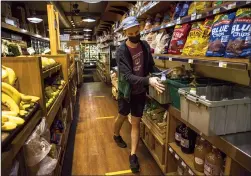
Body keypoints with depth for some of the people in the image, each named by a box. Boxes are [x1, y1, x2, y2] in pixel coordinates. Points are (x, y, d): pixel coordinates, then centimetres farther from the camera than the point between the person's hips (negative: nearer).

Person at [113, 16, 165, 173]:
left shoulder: (145, 46, -5)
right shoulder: (121, 51, -21)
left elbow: (151, 65, 4)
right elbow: (128, 76, -30)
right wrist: (148, 80, -43)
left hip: (140, 92, 3)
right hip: (126, 91, -3)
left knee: (136, 123, 7)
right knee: (122, 117, 20)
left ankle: (133, 155, 19)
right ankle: (116, 135, 52)